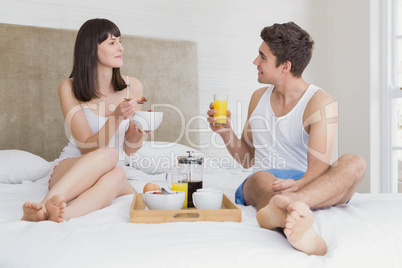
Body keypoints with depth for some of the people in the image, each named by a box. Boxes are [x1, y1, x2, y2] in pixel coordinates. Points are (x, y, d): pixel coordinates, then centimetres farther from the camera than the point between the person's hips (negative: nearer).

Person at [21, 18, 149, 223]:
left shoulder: (132, 87, 1)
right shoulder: (69, 88, -8)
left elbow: (129, 149, 7)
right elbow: (87, 147, -13)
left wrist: (138, 130, -16)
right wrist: (116, 116, -27)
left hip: (108, 172, 3)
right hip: (67, 170, -3)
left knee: (117, 175, -34)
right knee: (109, 154, -35)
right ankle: (46, 205, -45)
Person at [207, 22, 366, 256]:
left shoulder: (321, 102, -1)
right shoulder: (259, 98, 16)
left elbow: (318, 167, -14)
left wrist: (298, 185, -35)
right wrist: (226, 132, 5)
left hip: (314, 189, -2)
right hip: (262, 182, 3)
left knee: (354, 162, -30)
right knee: (260, 179, -33)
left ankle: (283, 207, -58)